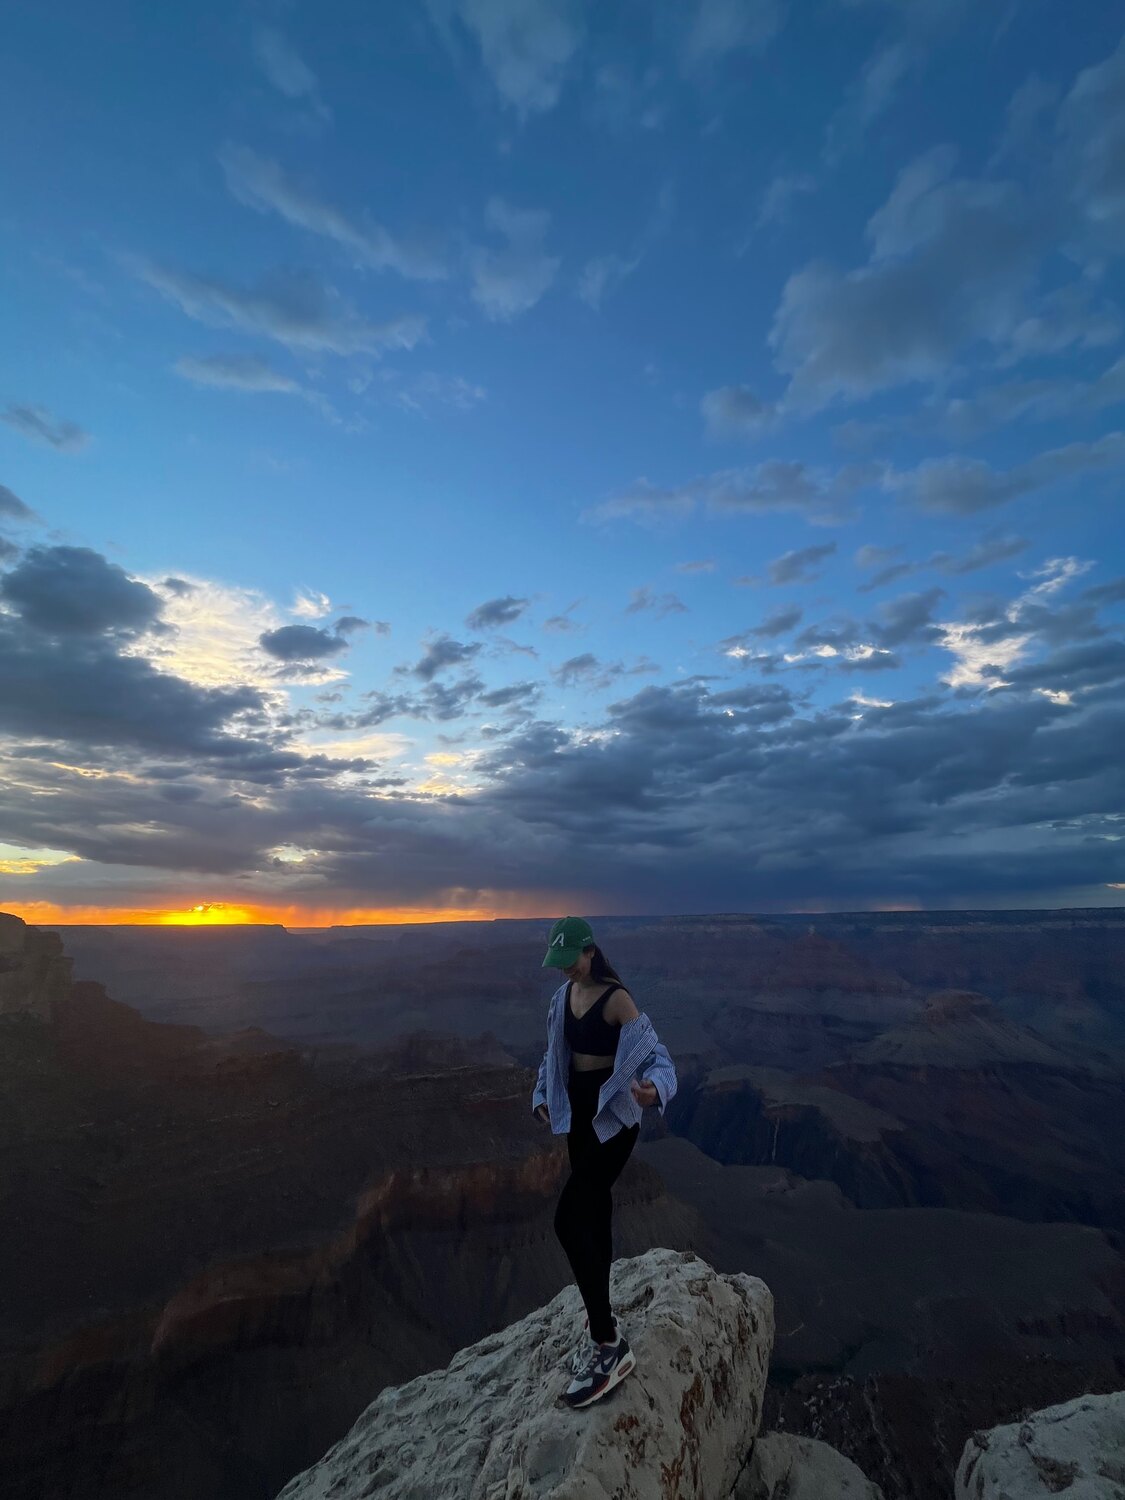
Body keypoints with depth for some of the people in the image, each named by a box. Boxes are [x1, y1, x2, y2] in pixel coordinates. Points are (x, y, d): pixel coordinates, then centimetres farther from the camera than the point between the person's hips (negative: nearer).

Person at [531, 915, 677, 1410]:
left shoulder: (616, 999, -21)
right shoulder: (563, 995, 2)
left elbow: (656, 1055, -24)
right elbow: (555, 1052, 17)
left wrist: (653, 1088, -43)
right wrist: (543, 1096, 15)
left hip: (612, 1118, -7)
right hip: (579, 1113, 7)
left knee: (569, 1221, -10)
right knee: (593, 1215, 18)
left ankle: (609, 1344, 5)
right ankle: (601, 1323, 37)